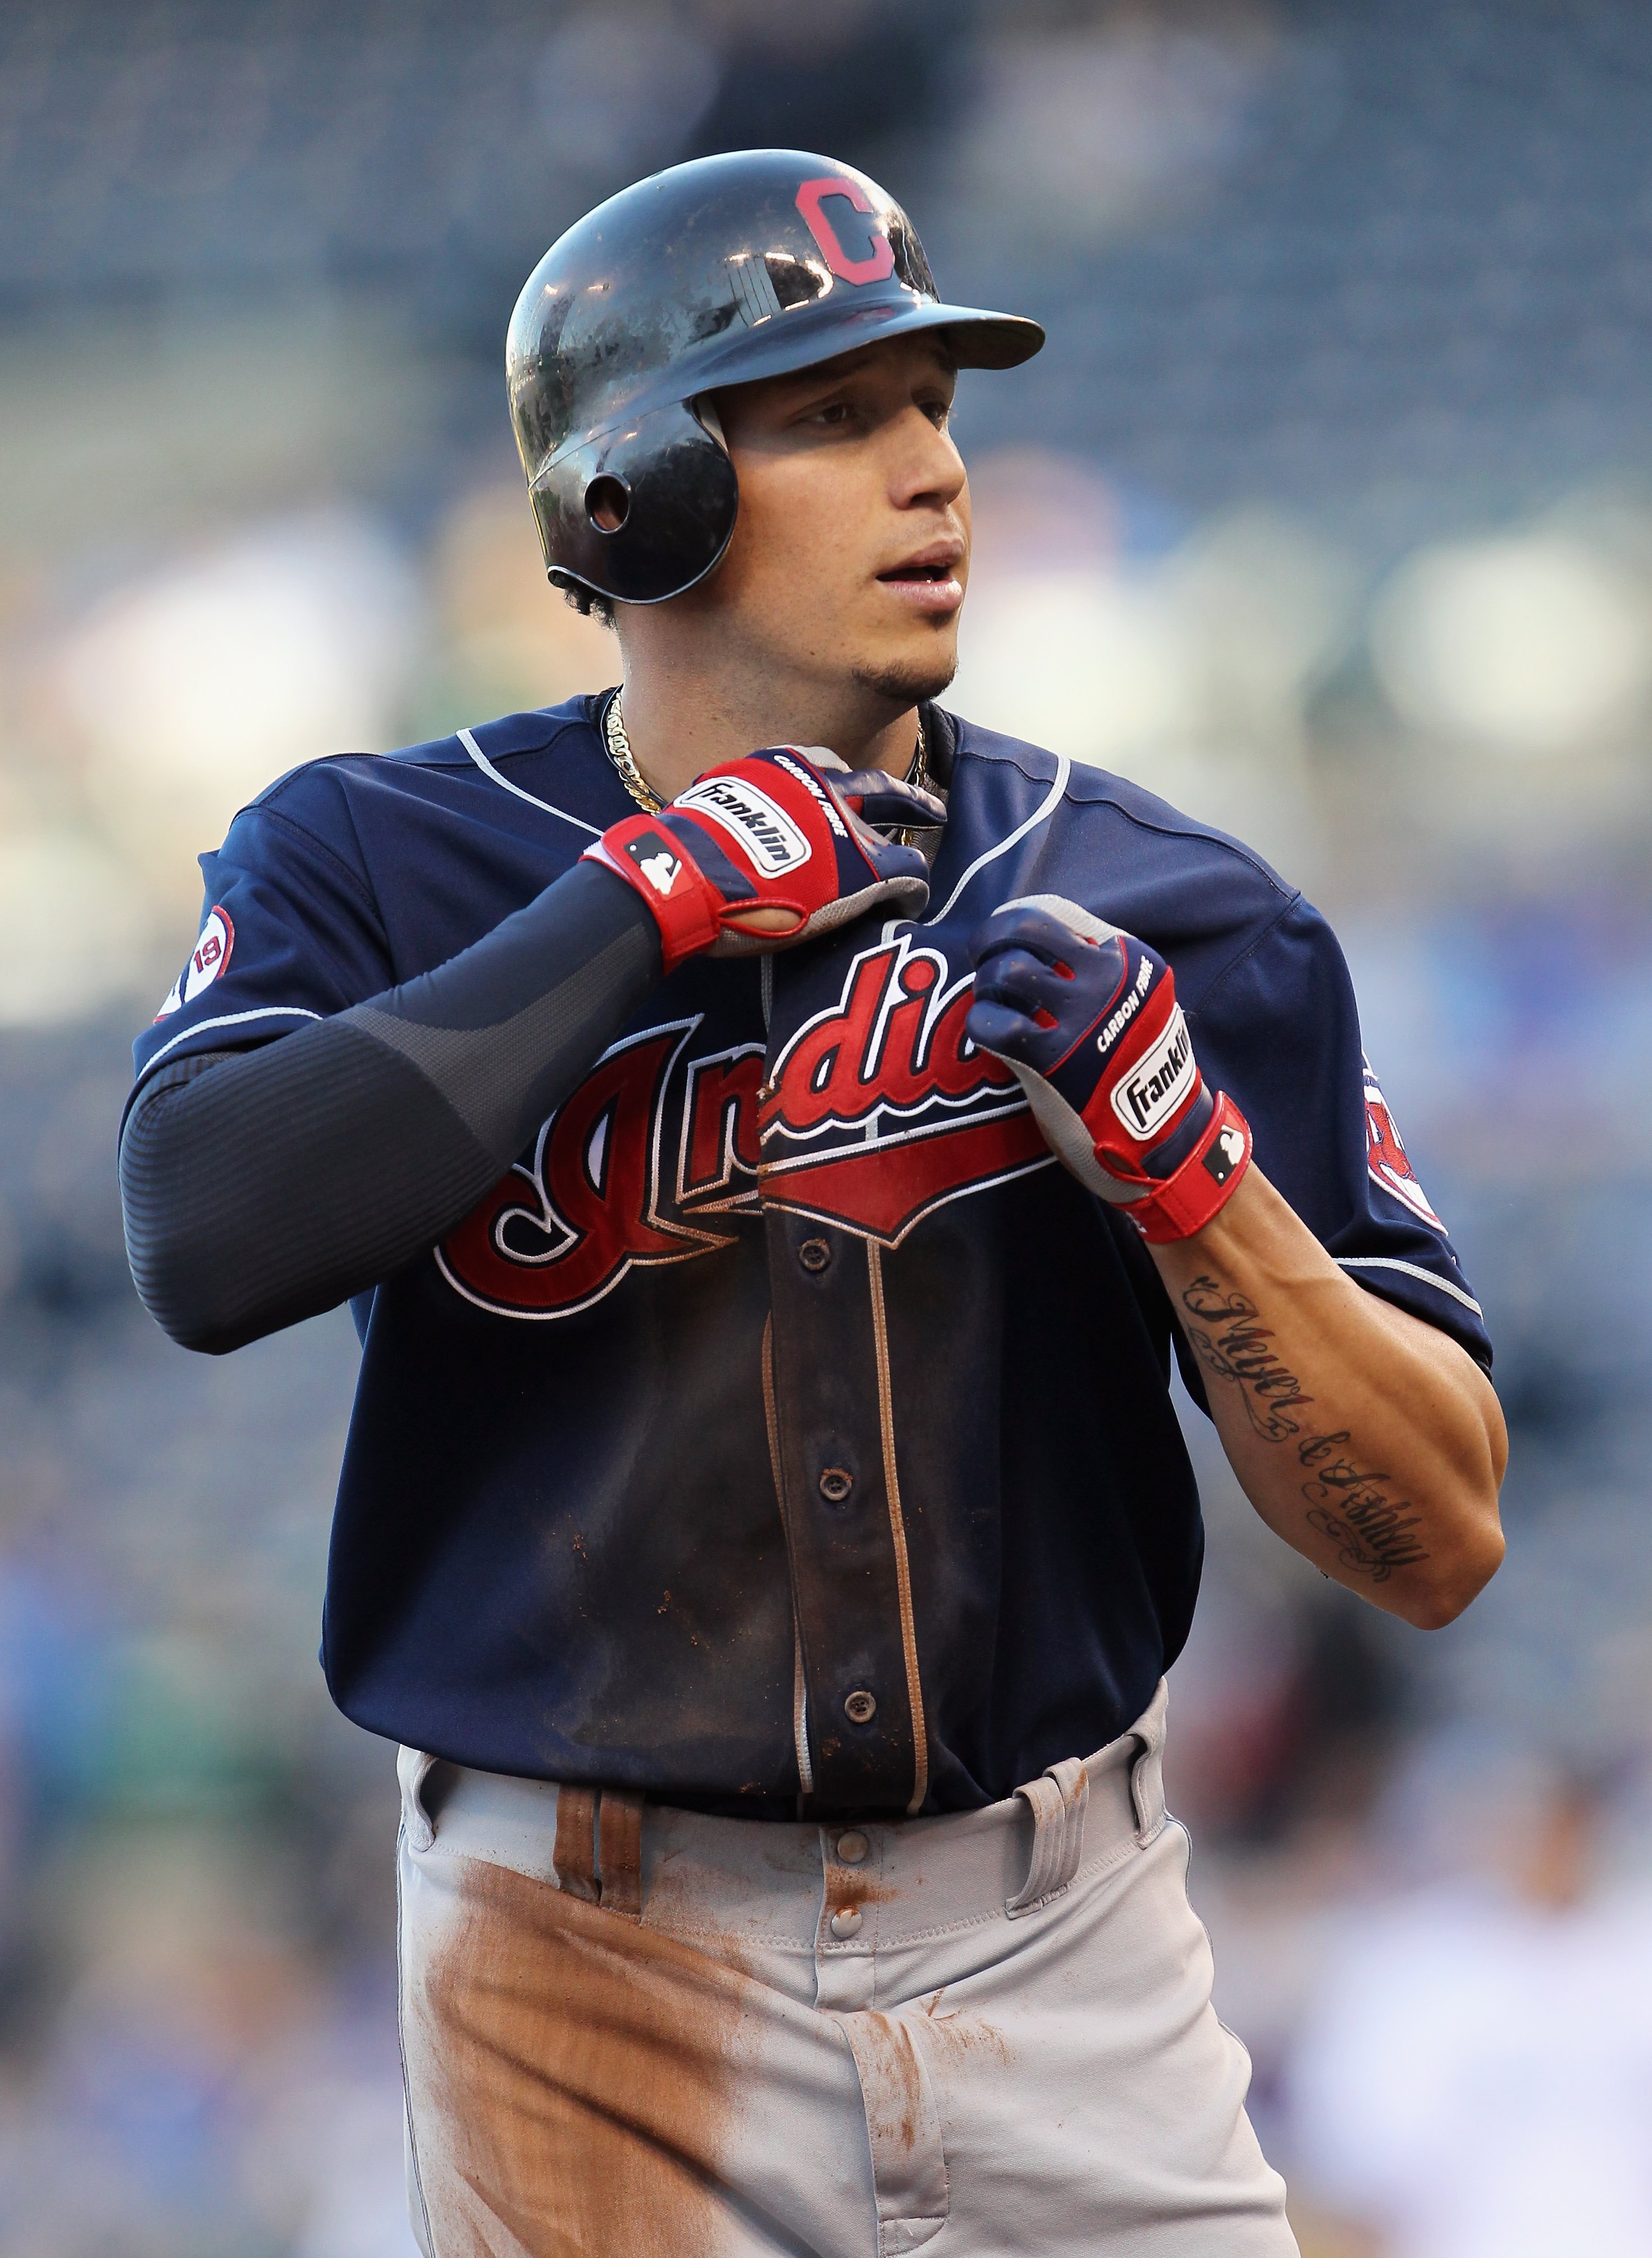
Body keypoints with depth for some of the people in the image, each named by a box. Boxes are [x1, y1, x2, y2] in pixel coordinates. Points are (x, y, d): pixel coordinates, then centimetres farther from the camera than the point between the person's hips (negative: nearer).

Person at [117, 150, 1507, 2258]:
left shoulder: (1163, 914, 1)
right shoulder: (372, 864, -2)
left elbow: (1437, 1543, -1)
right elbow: (210, 1241, -23)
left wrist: (1185, 1160, -17)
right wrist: (653, 896, -17)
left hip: (1070, 1964, 2)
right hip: (597, 2001, -1)